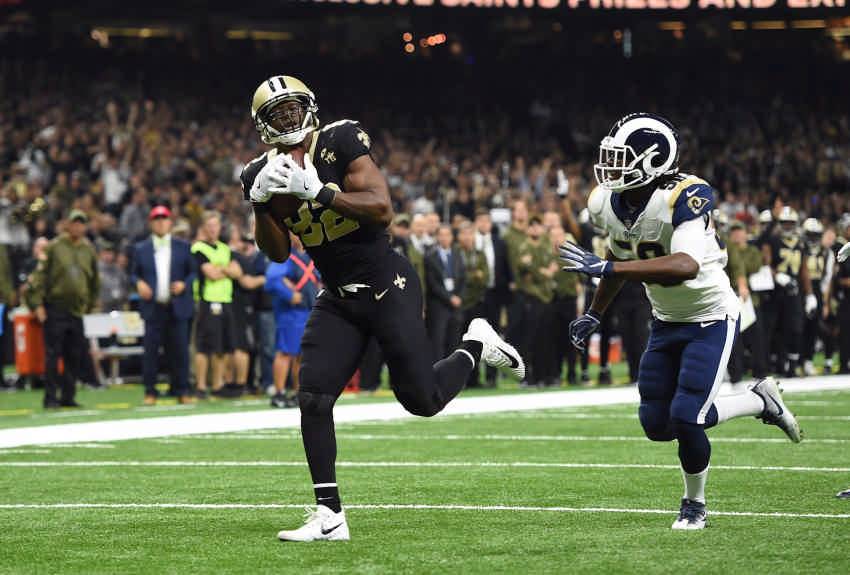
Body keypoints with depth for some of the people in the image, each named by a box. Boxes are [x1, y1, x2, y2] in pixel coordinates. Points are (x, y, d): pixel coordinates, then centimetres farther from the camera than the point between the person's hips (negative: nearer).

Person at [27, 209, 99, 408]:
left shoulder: (88, 250, 11)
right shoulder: (54, 247, -1)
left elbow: (95, 280, 20)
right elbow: (39, 276, -4)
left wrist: (92, 305, 16)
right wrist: (38, 304, -10)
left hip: (78, 310, 4)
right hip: (55, 308, -4)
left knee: (75, 356, 4)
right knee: (53, 355, -5)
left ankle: (68, 396, 12)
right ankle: (50, 397, -1)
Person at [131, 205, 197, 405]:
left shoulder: (183, 247, 9)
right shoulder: (141, 249, 10)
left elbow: (193, 272, 9)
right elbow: (133, 274, 13)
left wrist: (184, 284, -10)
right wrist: (138, 283, -8)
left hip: (178, 307, 0)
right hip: (153, 308, 0)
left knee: (179, 349, 0)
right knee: (151, 350, -2)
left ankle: (182, 390, 6)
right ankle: (150, 392, 3)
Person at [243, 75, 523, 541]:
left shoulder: (340, 143, -12)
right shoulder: (264, 173, 3)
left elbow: (382, 210, -21)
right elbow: (278, 252, 5)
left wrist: (317, 190, -30)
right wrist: (261, 203, -13)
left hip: (388, 287, -4)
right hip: (338, 300, 4)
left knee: (422, 399, -3)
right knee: (312, 398, -11)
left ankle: (476, 346, 28)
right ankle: (329, 516, -6)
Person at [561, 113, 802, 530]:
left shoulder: (683, 198, -32)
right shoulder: (607, 203, -8)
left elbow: (686, 266, -48)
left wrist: (606, 268, -51)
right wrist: (593, 315, 16)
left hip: (711, 319, -8)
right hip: (666, 321, 8)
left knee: (686, 419, -14)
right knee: (657, 424, 5)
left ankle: (695, 503, 14)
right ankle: (761, 402, 25)